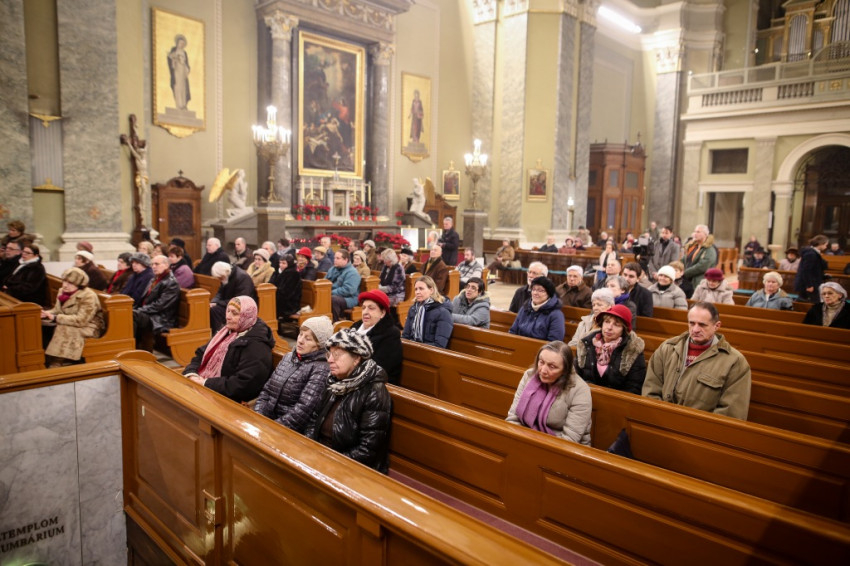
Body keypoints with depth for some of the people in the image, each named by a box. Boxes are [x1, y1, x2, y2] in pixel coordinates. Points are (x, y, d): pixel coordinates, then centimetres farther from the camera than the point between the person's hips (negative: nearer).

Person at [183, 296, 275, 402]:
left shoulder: (256, 346, -17)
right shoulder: (227, 331, 11)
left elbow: (244, 384, -24)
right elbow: (201, 355, 14)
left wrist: (206, 384, -20)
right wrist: (191, 374, -6)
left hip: (228, 401, -8)